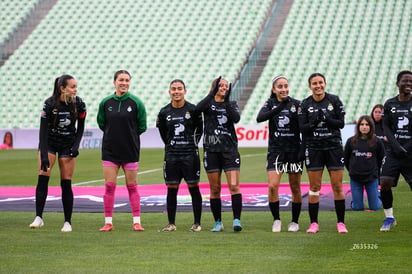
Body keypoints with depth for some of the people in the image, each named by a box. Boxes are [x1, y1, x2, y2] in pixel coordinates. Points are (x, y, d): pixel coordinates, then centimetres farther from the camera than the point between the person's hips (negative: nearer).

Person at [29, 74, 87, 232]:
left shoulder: (79, 104, -12)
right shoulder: (49, 104, -20)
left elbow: (80, 127, 3)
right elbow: (43, 130, -20)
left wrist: (76, 145, -10)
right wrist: (44, 156, -25)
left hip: (68, 146, 1)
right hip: (49, 143, -1)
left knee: (66, 183, -2)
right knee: (43, 178, -13)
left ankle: (68, 222, 4)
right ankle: (38, 218, -10)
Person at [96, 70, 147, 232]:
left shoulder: (136, 102, -4)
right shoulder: (105, 103, 1)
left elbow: (142, 127, 3)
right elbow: (101, 123, 14)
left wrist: (129, 134, 4)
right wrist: (114, 134, 9)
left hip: (130, 150, -1)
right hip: (110, 150, 2)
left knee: (132, 187, 4)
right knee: (109, 186, 0)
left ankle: (136, 222, 9)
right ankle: (108, 222, 5)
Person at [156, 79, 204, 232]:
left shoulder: (193, 110, -2)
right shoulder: (164, 112, 4)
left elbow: (199, 129, 9)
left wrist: (193, 144, 10)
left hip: (190, 154, -2)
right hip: (171, 155, 2)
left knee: (193, 188, -1)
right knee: (171, 189, 3)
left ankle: (197, 223, 5)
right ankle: (171, 224, 10)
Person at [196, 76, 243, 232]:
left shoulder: (231, 104, 11)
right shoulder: (208, 103, 7)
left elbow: (236, 118, -10)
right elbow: (198, 108, -17)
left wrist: (227, 101, -18)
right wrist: (212, 94, -26)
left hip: (229, 149, 0)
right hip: (211, 150, 0)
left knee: (234, 186, -11)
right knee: (215, 188, 3)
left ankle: (237, 220, -12)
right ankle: (218, 223, 11)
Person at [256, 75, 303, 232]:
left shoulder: (296, 104, 0)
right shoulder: (270, 103, 2)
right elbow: (260, 118, -18)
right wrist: (279, 108, -30)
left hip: (294, 150, 0)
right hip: (275, 151, 0)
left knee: (295, 188, 6)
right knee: (272, 186, -12)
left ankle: (295, 221, 20)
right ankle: (276, 220, 4)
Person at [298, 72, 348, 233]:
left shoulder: (334, 101, 1)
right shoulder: (305, 104, 2)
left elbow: (341, 123, -3)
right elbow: (302, 128, -2)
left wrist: (326, 119, -18)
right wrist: (314, 122, -20)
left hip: (334, 146, 0)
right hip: (313, 148, 0)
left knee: (337, 186, -1)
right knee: (314, 187, 2)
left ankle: (341, 223, 7)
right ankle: (314, 223, 9)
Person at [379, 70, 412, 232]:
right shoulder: (390, 104, 7)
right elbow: (386, 127, 5)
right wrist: (396, 146, -9)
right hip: (394, 152, 2)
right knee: (385, 183, -8)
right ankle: (389, 218, 10)